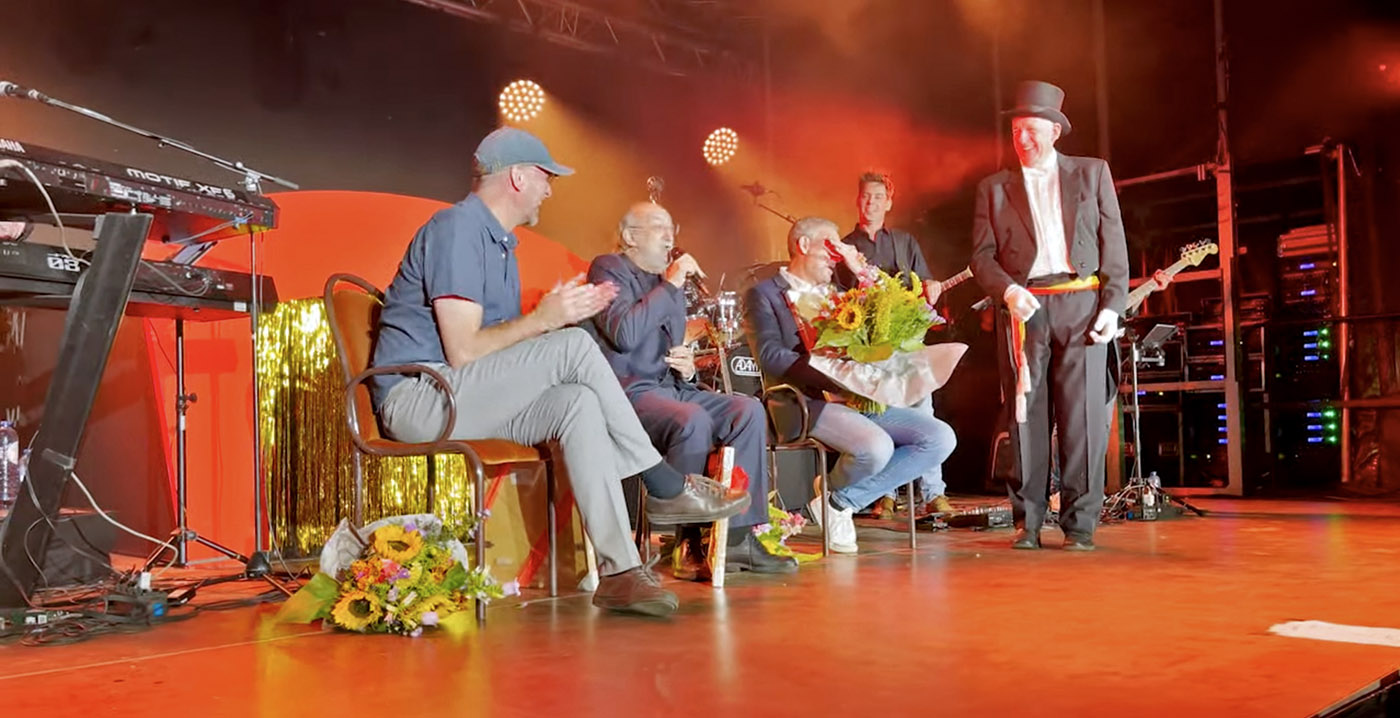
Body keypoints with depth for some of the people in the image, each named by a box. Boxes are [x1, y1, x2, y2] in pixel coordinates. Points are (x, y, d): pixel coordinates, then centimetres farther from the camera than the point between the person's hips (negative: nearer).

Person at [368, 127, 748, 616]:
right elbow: (462, 352, -20)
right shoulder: (457, 228, -12)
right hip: (418, 396, -9)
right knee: (575, 346, -24)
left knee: (578, 403, -19)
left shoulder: (498, 240, 20)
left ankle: (618, 569, -27)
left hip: (469, 400, 9)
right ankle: (665, 486, -14)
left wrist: (563, 312, 8)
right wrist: (545, 319, -13)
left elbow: (502, 349, 17)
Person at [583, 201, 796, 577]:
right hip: (627, 391, -8)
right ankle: (692, 544, -21)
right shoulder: (609, 270, -1)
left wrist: (687, 366, 8)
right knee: (693, 420, -35)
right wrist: (670, 287, -12)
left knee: (748, 410, -12)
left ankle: (737, 537, -15)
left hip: (668, 387, 8)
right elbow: (624, 334, -19)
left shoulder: (667, 280, 23)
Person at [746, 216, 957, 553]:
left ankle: (842, 500, -5)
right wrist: (835, 380, -22)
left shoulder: (834, 292, 25)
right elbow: (771, 356, -12)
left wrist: (862, 272, 13)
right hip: (808, 401, -7)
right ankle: (832, 494, 1)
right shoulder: (765, 293, 4)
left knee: (941, 438, -9)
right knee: (876, 447, -34)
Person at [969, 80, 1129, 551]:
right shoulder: (994, 188, 12)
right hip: (1023, 309, 1)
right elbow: (981, 256, 7)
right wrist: (1008, 290, -12)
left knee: (1083, 415, -4)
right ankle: (1027, 521, 8)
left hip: (1081, 304, 0)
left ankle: (1080, 522, 3)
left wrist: (1113, 305, -2)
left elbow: (1114, 244, 8)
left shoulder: (1093, 173, 12)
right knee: (1026, 416, 0)